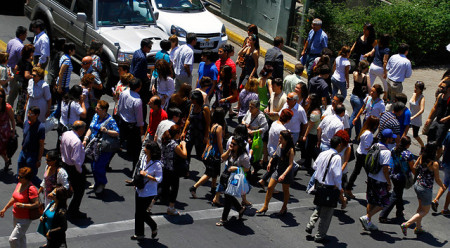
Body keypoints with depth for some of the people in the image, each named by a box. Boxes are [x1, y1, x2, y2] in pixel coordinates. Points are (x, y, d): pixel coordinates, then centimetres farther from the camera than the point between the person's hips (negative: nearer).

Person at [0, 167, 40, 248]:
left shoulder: (31, 189, -25)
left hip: (25, 219, -9)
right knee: (21, 237, 24)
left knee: (12, 239, -9)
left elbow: (36, 204, -26)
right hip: (16, 216, 9)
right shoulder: (19, 184, 1)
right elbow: (14, 198, 16)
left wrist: (22, 205, -30)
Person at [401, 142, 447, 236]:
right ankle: (406, 224, -2)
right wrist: (443, 186, 5)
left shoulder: (421, 158, -6)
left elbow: (414, 167, 11)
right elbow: (437, 179, -14)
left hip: (417, 185, 7)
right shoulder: (434, 164, -23)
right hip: (426, 189, -7)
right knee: (425, 211, 10)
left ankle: (418, 228, 34)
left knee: (421, 207, 25)